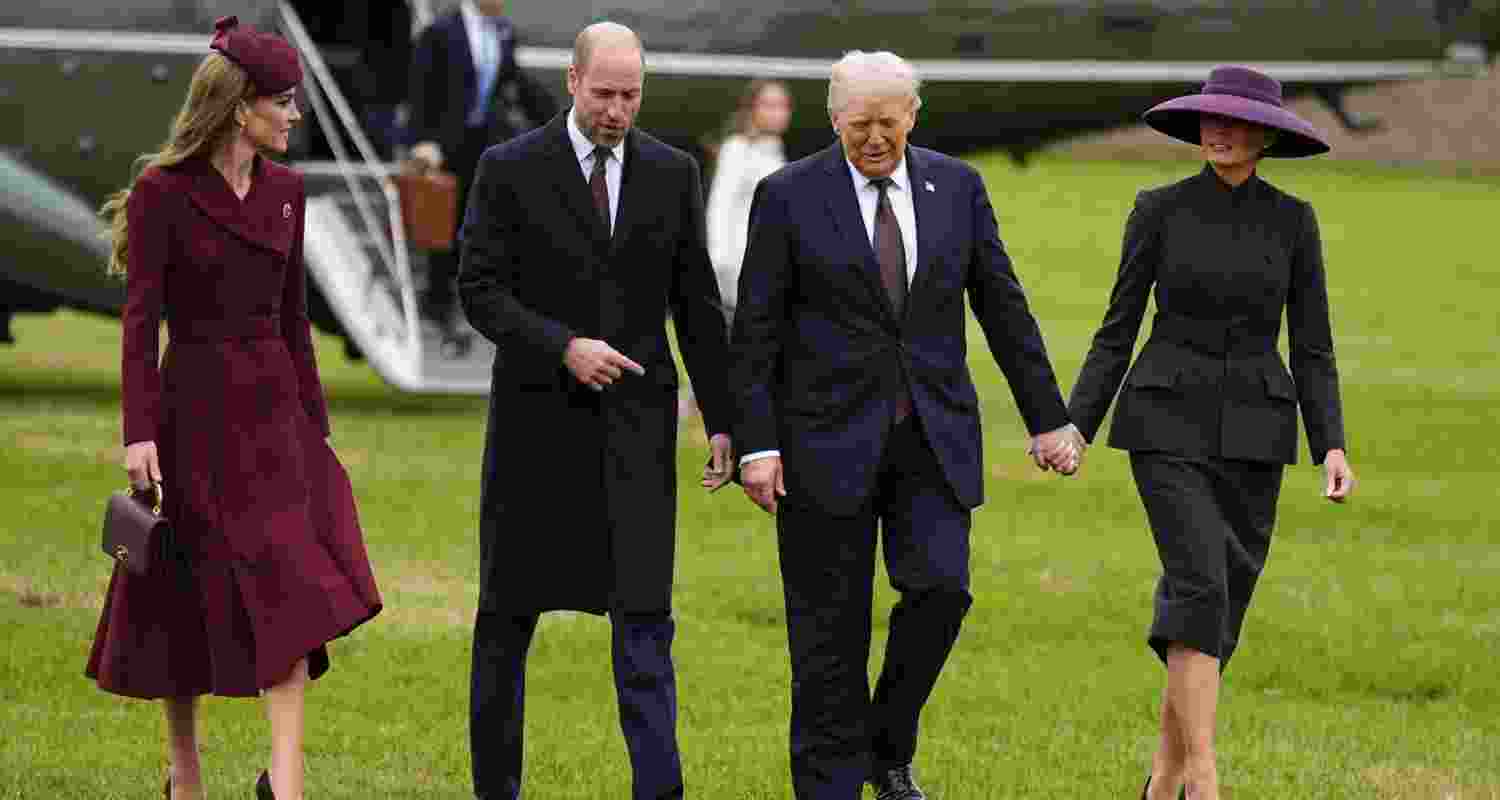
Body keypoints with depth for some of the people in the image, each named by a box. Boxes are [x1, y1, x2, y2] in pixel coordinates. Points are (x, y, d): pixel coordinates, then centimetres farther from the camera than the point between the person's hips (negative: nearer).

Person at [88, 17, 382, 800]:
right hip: (195, 407, -5)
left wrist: (315, 419, 15)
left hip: (274, 405, 5)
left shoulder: (284, 191, 8)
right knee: (183, 599, 4)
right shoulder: (162, 194, -9)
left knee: (290, 591, -8)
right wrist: (138, 432, -19)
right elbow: (140, 319, -12)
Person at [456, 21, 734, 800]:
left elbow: (697, 305, 8)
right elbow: (480, 290, -7)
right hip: (538, 419, -1)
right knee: (509, 614, 6)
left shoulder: (672, 173, 6)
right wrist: (564, 347, -21)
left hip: (636, 423, 2)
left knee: (644, 615, -4)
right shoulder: (510, 170, -3)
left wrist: (721, 420, 5)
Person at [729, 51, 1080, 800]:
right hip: (830, 433, -2)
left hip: (932, 434, 2)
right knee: (831, 626, -1)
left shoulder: (956, 187, 6)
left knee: (940, 589, -11)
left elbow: (1004, 308, 10)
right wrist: (756, 443, -10)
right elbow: (755, 333, -3)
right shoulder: (789, 196, -3)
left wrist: (1047, 419, 8)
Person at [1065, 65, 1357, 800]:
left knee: (1219, 605, 6)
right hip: (1169, 424, -3)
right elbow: (1119, 328, 3)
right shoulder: (1159, 211, -1)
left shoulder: (1293, 221, 4)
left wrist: (1331, 447, -7)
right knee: (1201, 587, -20)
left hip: (1252, 433, 3)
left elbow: (1312, 346, 4)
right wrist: (1073, 430, -4)